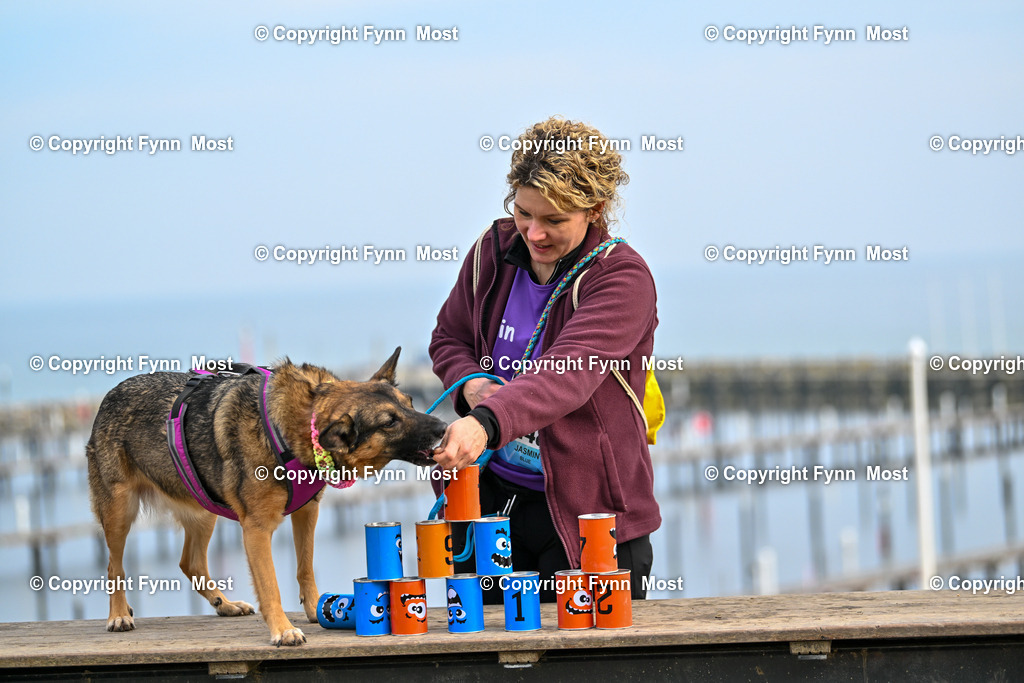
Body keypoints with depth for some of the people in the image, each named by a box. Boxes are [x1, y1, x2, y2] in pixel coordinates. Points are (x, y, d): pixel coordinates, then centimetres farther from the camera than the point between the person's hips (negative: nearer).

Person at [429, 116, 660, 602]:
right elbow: (449, 337, 18)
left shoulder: (622, 279, -15)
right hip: (492, 497, 5)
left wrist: (488, 423, -46)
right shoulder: (493, 251, 3)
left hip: (587, 509, -5)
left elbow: (570, 372, -30)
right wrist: (473, 385, -7)